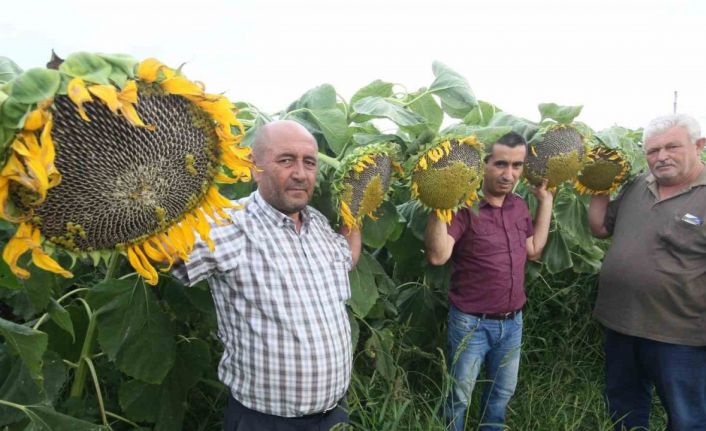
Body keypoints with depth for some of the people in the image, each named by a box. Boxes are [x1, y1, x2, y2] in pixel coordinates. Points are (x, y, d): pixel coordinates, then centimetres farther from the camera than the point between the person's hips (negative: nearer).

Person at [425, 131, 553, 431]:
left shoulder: (519, 206, 3)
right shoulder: (464, 206, -20)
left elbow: (534, 250, 12)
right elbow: (438, 255, -30)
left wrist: (545, 201, 8)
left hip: (512, 322, 7)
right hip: (471, 323, -6)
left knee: (502, 393, 24)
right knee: (459, 398, 11)